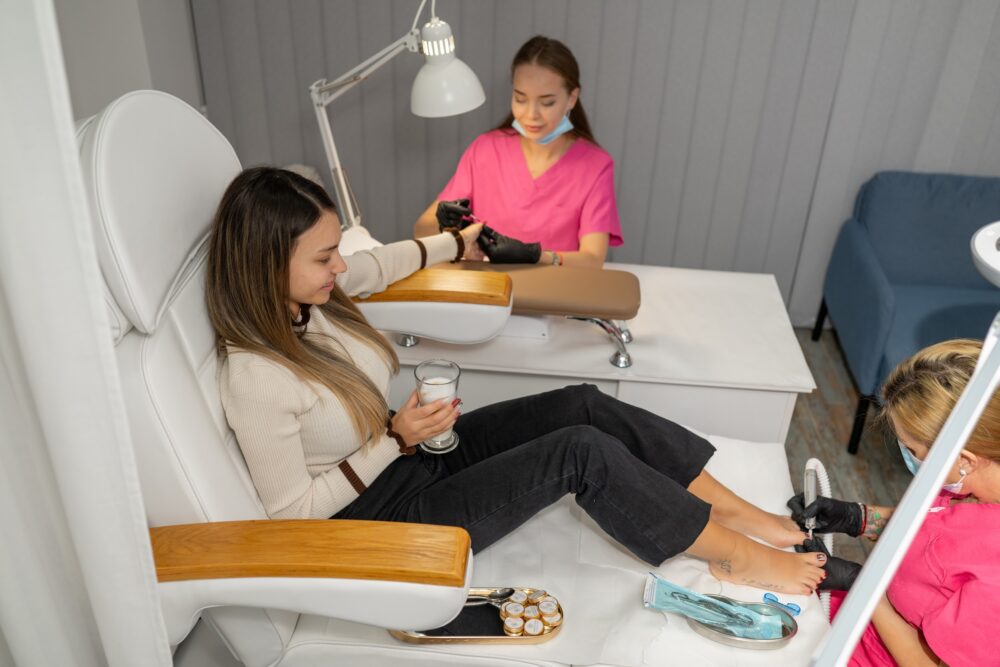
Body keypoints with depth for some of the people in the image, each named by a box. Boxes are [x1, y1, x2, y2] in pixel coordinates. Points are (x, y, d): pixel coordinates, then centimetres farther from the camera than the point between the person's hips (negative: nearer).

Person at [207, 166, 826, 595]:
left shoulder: (304, 296, -7)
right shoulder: (256, 378, -28)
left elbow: (377, 264, 15)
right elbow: (291, 512, -20)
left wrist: (458, 242, 28)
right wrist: (396, 440, -23)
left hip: (414, 447, 8)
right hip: (391, 510, -8)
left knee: (586, 405, -7)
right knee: (582, 450, -20)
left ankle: (740, 512, 5)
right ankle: (736, 557, 0)